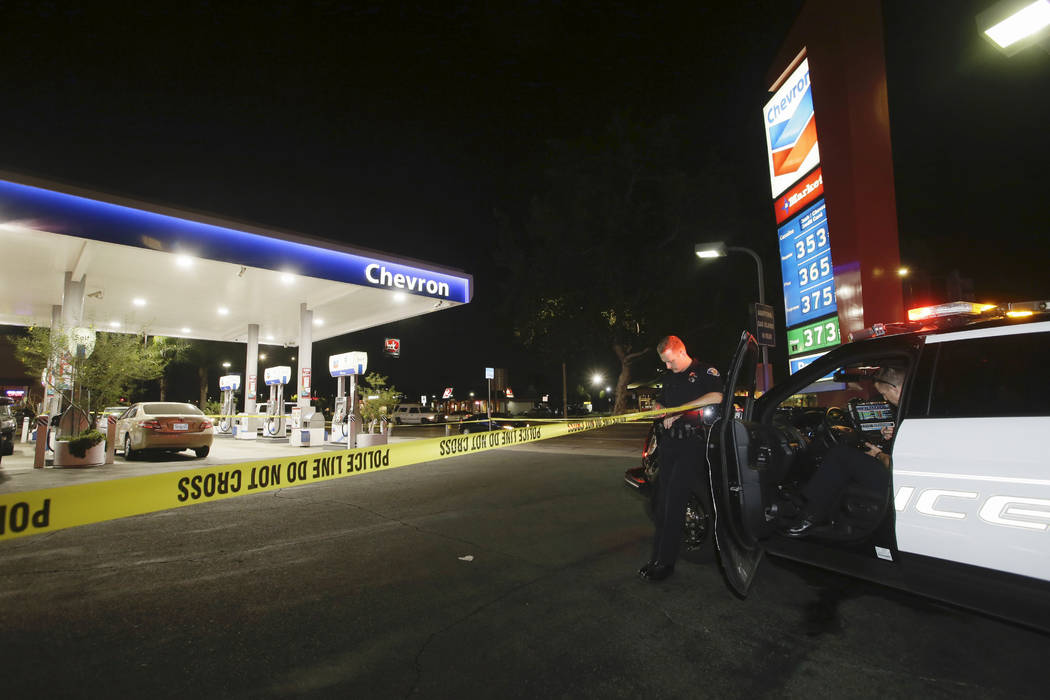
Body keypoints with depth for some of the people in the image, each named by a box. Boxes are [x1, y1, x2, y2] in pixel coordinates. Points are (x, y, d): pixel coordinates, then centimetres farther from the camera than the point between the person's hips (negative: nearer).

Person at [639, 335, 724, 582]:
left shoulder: (704, 371, 1)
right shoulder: (669, 378, 21)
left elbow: (716, 397, -16)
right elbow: (659, 403, 31)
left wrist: (679, 410, -14)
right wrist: (659, 410, 5)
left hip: (693, 440, -6)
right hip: (670, 440, 7)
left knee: (675, 497, -12)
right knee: (663, 498, 4)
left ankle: (665, 561, -6)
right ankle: (658, 556, 9)